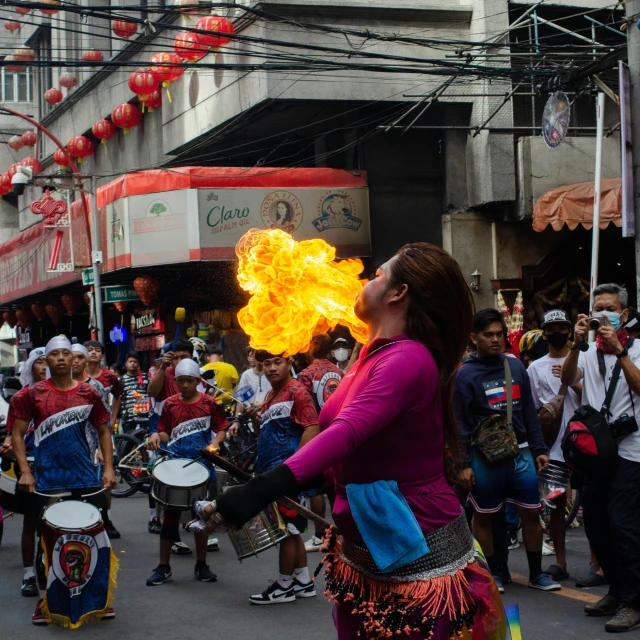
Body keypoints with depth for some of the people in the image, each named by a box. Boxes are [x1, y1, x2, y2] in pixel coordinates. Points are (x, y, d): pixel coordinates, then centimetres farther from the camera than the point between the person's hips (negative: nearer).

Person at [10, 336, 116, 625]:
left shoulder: (88, 394, 3)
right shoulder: (31, 394, -1)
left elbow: (103, 431, 11)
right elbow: (18, 433, 0)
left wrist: (108, 468, 1)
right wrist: (25, 471, -10)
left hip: (86, 479, 1)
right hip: (48, 481, -1)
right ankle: (46, 598, 17)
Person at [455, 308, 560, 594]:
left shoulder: (516, 366, 8)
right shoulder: (465, 374, -6)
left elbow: (529, 412, 12)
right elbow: (460, 423, -8)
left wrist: (539, 449, 8)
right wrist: (463, 464, -12)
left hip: (520, 454, 4)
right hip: (484, 458, -4)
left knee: (531, 513, 6)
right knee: (484, 517, 7)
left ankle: (537, 573, 18)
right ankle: (491, 573, 20)